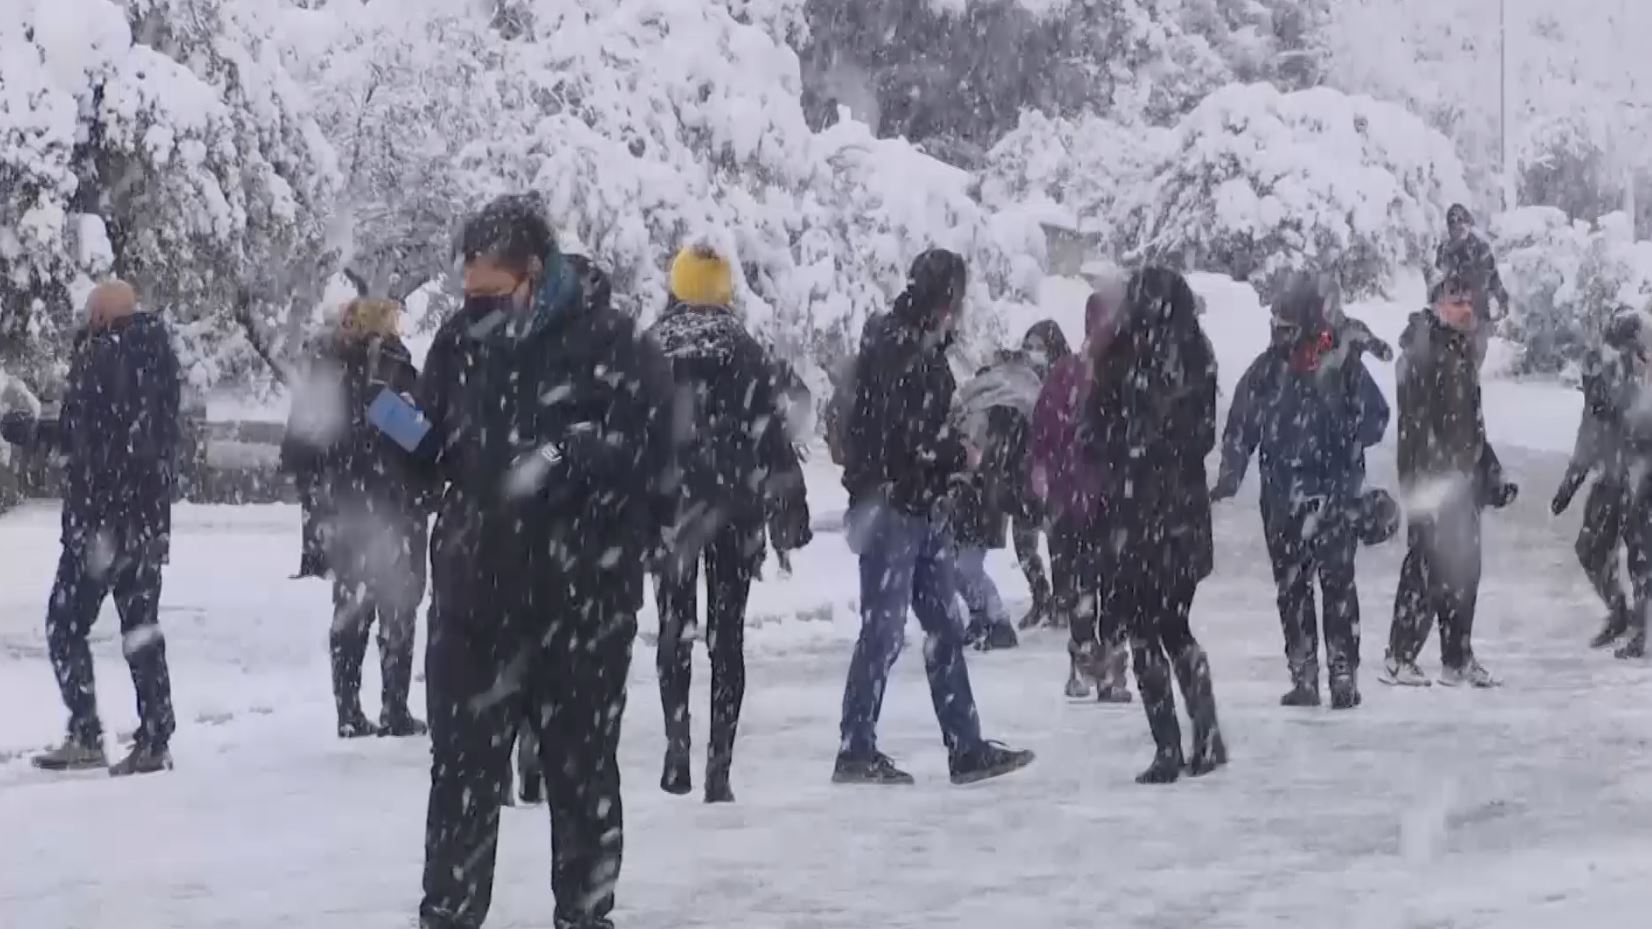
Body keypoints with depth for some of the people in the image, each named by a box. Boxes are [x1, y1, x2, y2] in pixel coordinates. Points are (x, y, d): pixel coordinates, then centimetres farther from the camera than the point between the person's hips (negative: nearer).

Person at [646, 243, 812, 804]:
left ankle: (677, 742, -6)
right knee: (727, 633, 5)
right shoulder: (745, 352, -1)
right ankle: (719, 765, 0)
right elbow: (773, 433, -2)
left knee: (674, 626, 11)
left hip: (669, 504, 0)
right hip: (735, 506, 0)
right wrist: (788, 507, 4)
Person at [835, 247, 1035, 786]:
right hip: (891, 504, -10)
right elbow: (910, 434, -22)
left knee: (944, 629, 11)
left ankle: (966, 748, 15)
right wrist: (962, 456, -8)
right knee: (884, 631, -4)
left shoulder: (925, 346, 14)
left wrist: (953, 449, 0)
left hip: (924, 505, 10)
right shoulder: (892, 347, -16)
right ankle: (856, 752, 3)